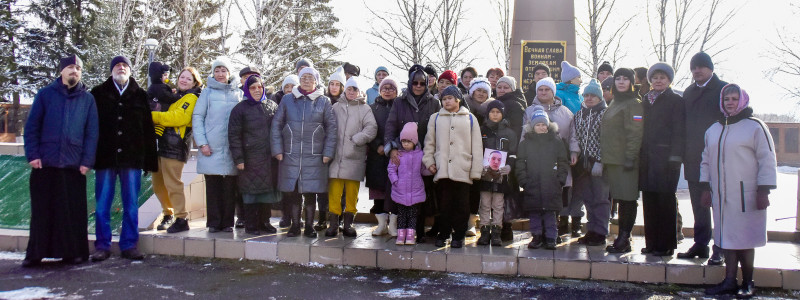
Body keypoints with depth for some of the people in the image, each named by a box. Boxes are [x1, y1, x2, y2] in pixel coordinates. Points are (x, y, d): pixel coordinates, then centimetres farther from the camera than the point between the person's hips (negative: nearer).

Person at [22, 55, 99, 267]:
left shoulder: (87, 99, 7)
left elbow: (92, 132, 4)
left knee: (74, 211, 3)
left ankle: (74, 252, 13)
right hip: (45, 164, 0)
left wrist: (87, 161, -3)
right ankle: (35, 254, 15)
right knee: (42, 210, 6)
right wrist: (32, 154, -5)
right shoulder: (45, 94, 6)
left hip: (74, 165, 0)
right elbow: (31, 127, 4)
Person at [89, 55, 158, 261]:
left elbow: (148, 129, 8)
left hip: (132, 158, 1)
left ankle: (129, 245, 12)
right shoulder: (98, 94, 8)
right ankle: (102, 246, 11)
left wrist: (150, 160, 3)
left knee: (131, 204, 4)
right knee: (102, 204, 2)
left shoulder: (141, 96, 11)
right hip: (105, 158, -1)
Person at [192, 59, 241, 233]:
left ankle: (228, 223, 9)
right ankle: (213, 223, 9)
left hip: (232, 148, 1)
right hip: (211, 148, -1)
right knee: (212, 187, 1)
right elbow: (197, 117, 4)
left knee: (230, 187, 1)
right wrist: (202, 142, -6)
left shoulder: (238, 93, 13)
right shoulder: (208, 92, 8)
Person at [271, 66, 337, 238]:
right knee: (292, 192, 4)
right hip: (290, 156, 1)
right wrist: (277, 149, 1)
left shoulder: (324, 102, 6)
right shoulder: (287, 100, 8)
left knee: (311, 192, 2)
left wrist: (328, 153, -1)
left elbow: (331, 128, 6)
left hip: (314, 156, -1)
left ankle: (309, 226, 14)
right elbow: (276, 125, 9)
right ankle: (295, 225, 16)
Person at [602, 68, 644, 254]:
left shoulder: (634, 104, -8)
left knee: (627, 199, -5)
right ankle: (623, 239, 15)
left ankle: (624, 239, -1)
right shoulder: (614, 103, 21)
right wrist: (605, 158, 21)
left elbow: (635, 133, -15)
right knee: (620, 198, 10)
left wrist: (630, 157, -20)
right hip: (612, 160, 9)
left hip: (624, 160, -9)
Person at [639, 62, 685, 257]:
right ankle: (651, 243, 14)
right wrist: (639, 155, 8)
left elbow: (679, 131, -5)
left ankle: (666, 245, 4)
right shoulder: (645, 101, 17)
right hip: (647, 157, 5)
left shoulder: (676, 101, 1)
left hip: (665, 157, -5)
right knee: (648, 200, 6)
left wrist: (674, 157, -13)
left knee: (666, 201, -3)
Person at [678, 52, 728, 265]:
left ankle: (720, 249, 2)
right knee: (699, 204, 10)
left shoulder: (724, 90, -2)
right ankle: (700, 245, 17)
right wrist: (684, 154, 8)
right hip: (694, 159, 6)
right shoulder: (688, 93, 15)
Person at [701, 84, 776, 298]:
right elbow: (706, 161, 20)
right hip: (722, 196, 5)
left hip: (746, 196, -5)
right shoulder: (713, 130, 15)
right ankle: (729, 281, 13)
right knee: (727, 238, 7)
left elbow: (767, 161, -5)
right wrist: (706, 188, 14)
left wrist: (763, 192, -10)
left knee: (745, 240, -1)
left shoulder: (755, 127, -3)